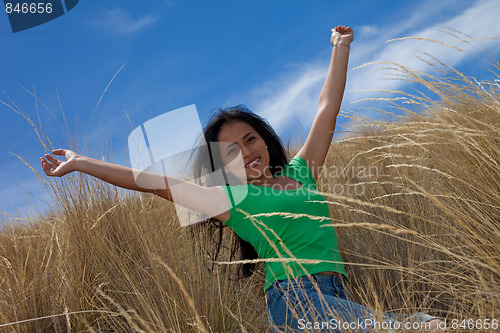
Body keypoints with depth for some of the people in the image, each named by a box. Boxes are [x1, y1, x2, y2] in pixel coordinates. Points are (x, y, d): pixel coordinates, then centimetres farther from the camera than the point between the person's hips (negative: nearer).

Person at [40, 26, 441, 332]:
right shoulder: (230, 198, 3)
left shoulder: (300, 173, 17)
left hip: (335, 299, 7)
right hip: (296, 297, -6)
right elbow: (153, 181, 2)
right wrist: (80, 163, 3)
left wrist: (341, 48, 30)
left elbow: (327, 112, 23)